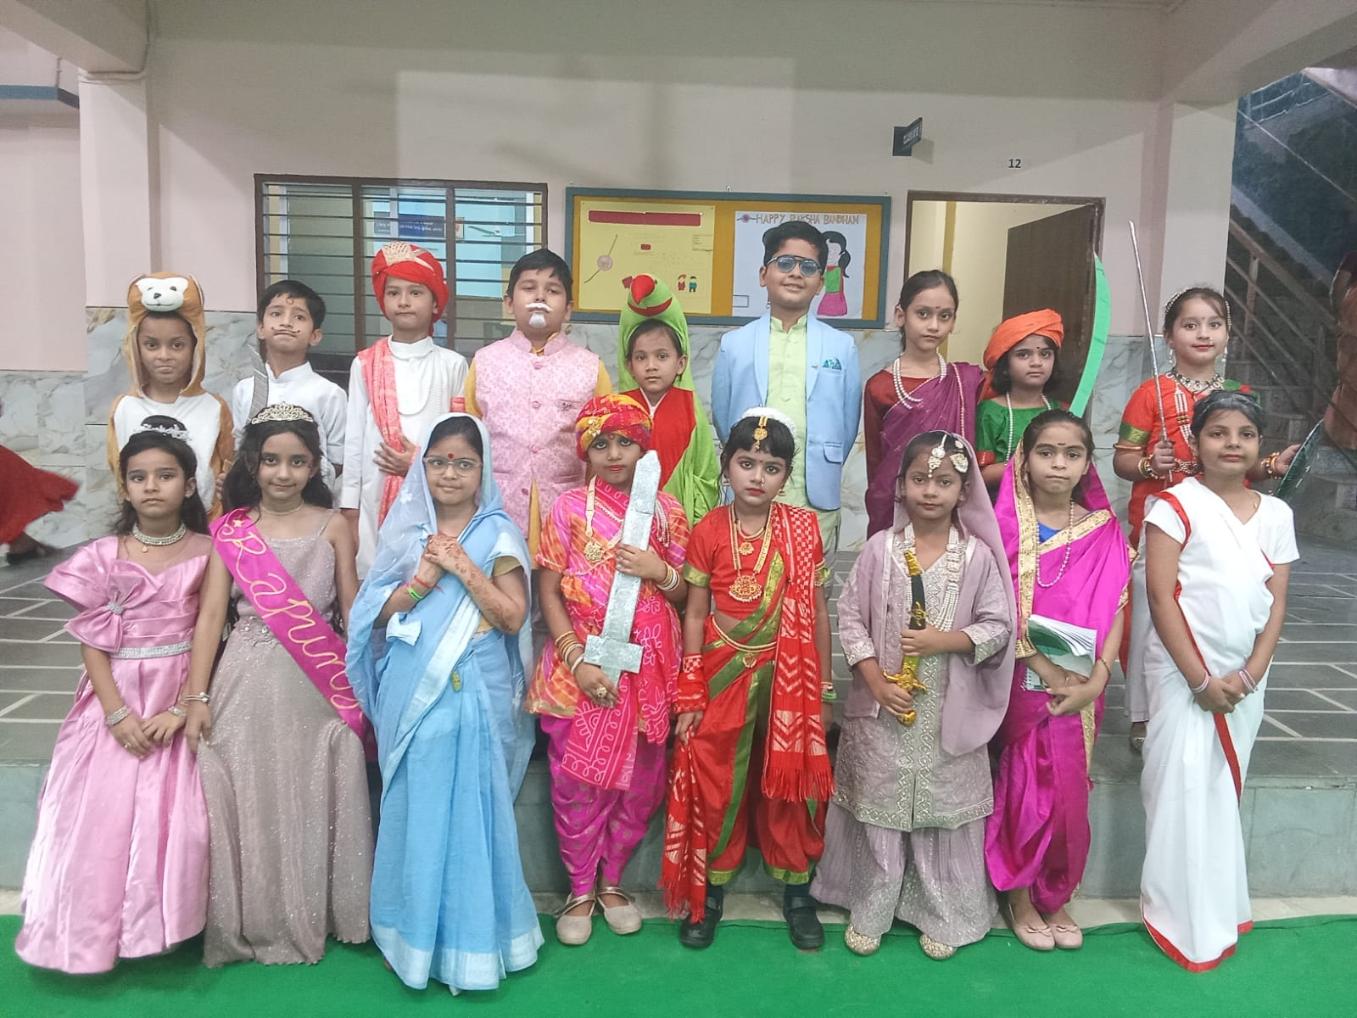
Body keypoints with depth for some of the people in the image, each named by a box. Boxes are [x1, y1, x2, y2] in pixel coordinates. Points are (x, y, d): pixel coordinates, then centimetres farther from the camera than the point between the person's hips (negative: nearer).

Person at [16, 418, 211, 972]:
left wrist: (181, 708, -13)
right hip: (116, 700, 1)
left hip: (182, 701, -1)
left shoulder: (207, 554, -4)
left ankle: (164, 925, 19)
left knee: (172, 818, 1)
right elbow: (92, 644, -3)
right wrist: (117, 713, -12)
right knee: (103, 817, 4)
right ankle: (98, 932, 22)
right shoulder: (103, 557, -2)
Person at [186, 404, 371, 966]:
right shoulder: (230, 530, 3)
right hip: (246, 686, 1)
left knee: (312, 803, 7)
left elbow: (353, 614, 3)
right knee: (246, 804, 6)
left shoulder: (332, 527, 2)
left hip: (317, 689, 0)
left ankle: (314, 917, 25)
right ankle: (251, 922, 25)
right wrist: (197, 696, -4)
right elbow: (210, 616, 1)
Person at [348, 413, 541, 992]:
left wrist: (463, 566, -14)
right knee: (415, 808, 9)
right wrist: (423, 578, -12)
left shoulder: (497, 533, -1)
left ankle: (472, 938, 19)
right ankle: (415, 932, 27)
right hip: (412, 693, 3)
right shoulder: (406, 532, 7)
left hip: (474, 692, -3)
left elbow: (513, 617, -8)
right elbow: (376, 615, 4)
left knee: (470, 807, 2)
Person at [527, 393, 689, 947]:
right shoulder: (570, 508, -2)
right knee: (579, 780, 4)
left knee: (638, 778, 11)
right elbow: (549, 592, -3)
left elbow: (684, 593, 9)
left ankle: (612, 880, 32)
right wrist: (577, 660, -12)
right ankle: (580, 889, 24)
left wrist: (659, 571, -12)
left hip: (648, 666, 2)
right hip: (583, 663, -2)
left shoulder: (666, 510, 3)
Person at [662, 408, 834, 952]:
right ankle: (711, 890, 28)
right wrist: (690, 696, -3)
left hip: (788, 676, 0)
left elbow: (817, 612, 2)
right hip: (724, 674, 0)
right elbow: (695, 614, -2)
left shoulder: (803, 529, -3)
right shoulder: (709, 532, -4)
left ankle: (797, 891, 29)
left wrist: (823, 689, 3)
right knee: (716, 785, 9)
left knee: (791, 784, 10)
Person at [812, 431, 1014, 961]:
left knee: (945, 810, 10)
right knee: (878, 808, 11)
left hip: (949, 713, 0)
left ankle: (944, 916, 30)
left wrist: (942, 641, -17)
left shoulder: (978, 555, -4)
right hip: (882, 708, 0)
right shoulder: (880, 548, -4)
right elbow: (850, 618, -2)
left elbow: (997, 626, -2)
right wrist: (876, 681, -11)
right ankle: (870, 911, 29)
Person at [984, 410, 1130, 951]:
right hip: (1024, 681, -3)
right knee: (1025, 787, 3)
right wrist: (1048, 672, -18)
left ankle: (1055, 898, 28)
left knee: (1070, 793, 8)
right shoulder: (1006, 525, -5)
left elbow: (1115, 610, 0)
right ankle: (1020, 897, 22)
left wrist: (1096, 679, -13)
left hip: (1081, 689, 3)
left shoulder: (1103, 530, 4)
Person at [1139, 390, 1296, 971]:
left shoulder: (1275, 514, 7)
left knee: (1223, 787, 14)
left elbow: (1276, 603, 5)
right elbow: (1160, 596, -12)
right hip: (1184, 670, -5)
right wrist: (1200, 679, -14)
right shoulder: (1177, 504, -9)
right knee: (1184, 788, -2)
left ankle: (1219, 910, 28)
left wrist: (1250, 673, -8)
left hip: (1246, 674, 5)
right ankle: (1189, 923, 12)